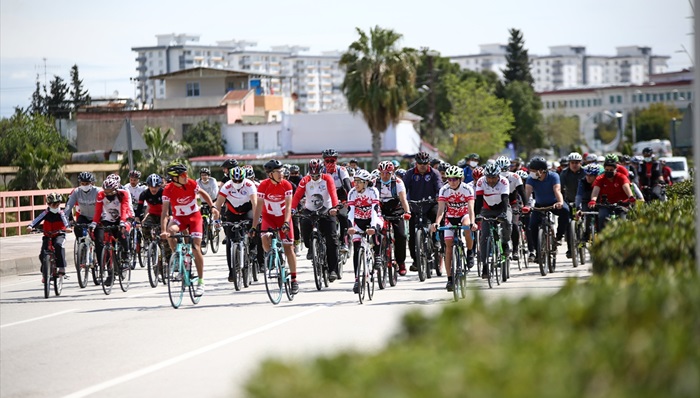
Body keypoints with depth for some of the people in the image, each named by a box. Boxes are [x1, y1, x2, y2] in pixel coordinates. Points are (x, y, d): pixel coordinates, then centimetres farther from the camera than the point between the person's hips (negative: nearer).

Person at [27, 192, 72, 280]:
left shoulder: (61, 214, -5)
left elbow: (65, 220, -24)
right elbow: (37, 219, -16)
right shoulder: (46, 213, -2)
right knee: (42, 255, -10)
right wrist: (30, 226, -35)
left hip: (59, 235, -2)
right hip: (47, 236, 2)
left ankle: (61, 268, -30)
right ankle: (44, 273, 15)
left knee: (58, 245, -35)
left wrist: (68, 227, -46)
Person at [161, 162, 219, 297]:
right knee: (170, 231, -34)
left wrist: (212, 207, -7)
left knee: (196, 248, -11)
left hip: (194, 216, 0)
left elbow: (203, 193, 6)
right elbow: (164, 212, -24)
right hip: (179, 218, 0)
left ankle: (201, 281, 0)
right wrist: (163, 230, -36)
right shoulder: (168, 190, -19)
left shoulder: (191, 183, -14)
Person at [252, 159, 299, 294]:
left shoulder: (286, 185, -18)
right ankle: (269, 256, 4)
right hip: (268, 216, 0)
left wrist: (286, 222, -35)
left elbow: (288, 206, -21)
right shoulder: (263, 185, -19)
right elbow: (259, 206, -20)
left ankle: (294, 279, 4)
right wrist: (254, 226, -25)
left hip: (283, 217, 0)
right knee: (265, 239, -29)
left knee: (289, 248, -4)